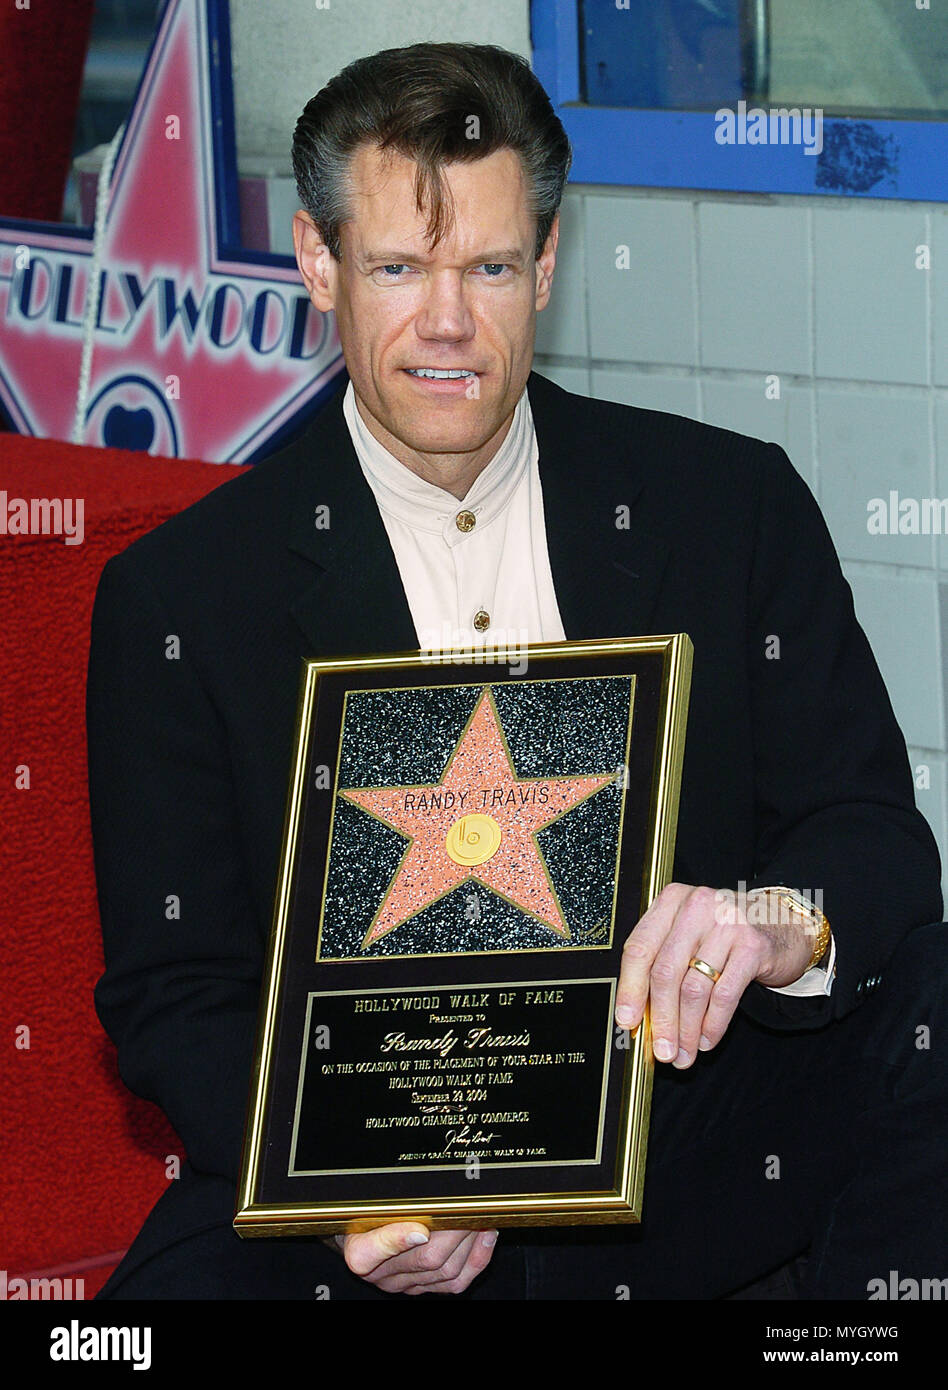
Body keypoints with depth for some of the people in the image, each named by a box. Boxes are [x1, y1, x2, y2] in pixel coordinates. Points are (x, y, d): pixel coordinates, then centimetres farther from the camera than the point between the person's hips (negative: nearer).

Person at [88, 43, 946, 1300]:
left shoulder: (735, 507, 4)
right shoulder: (180, 600, 0)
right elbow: (170, 993, -1)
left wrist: (780, 923, -24)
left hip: (694, 1155, 2)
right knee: (177, 1289, -33)